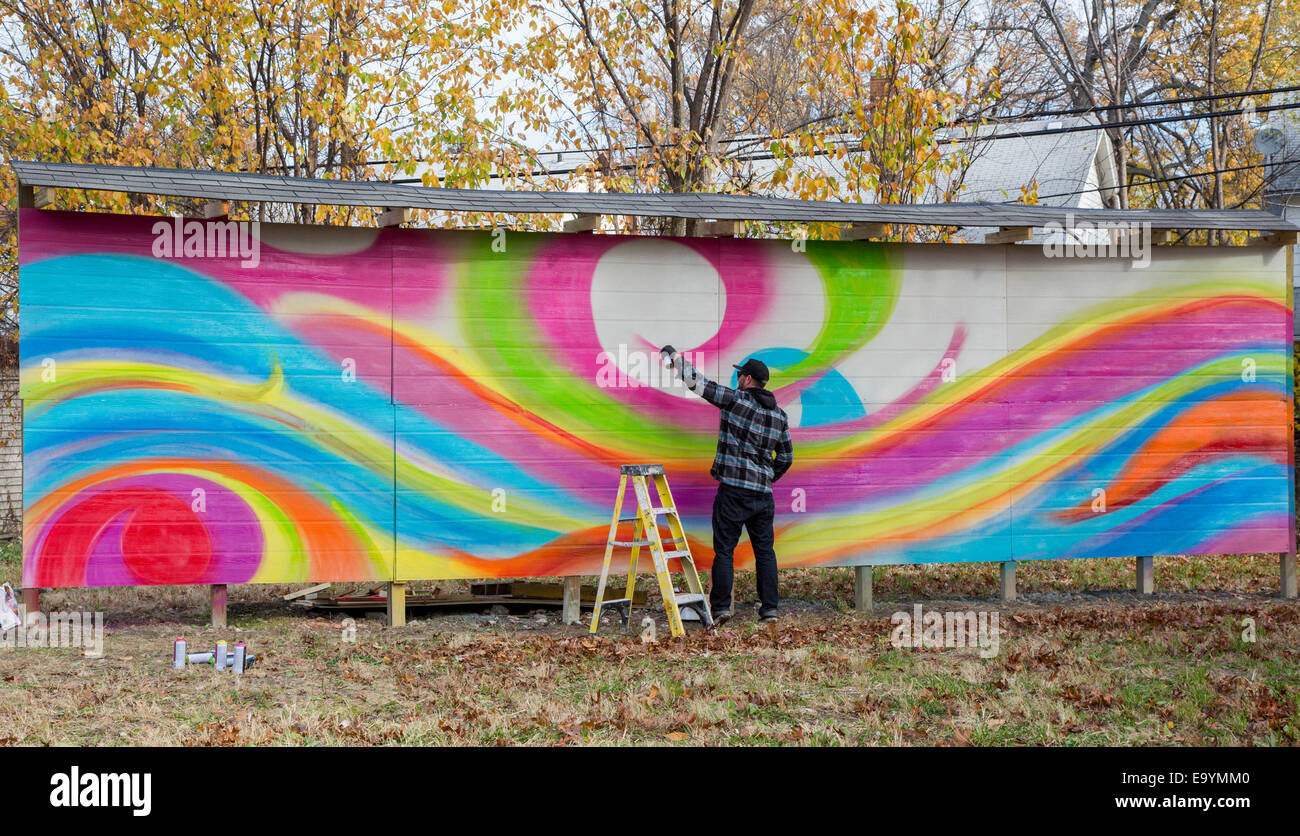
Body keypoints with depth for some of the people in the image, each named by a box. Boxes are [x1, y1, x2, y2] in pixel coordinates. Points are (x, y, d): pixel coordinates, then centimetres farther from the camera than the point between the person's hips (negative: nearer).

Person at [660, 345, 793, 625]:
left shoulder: (735, 400, -6)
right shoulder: (779, 415, 11)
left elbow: (698, 382, -3)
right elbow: (786, 457, 18)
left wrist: (675, 356, 10)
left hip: (733, 489, -5)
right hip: (763, 493, 5)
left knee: (724, 549, 0)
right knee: (765, 550, 9)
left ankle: (720, 607, -1)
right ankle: (769, 609, 8)